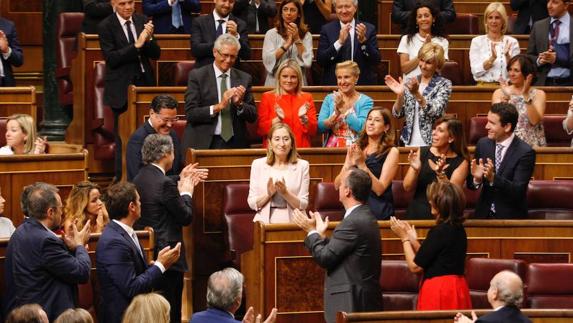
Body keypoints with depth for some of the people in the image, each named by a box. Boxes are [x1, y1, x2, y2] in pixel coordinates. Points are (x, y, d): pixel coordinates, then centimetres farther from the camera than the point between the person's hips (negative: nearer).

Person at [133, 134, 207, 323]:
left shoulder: (139, 179, 6)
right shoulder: (164, 183, -19)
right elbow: (186, 217, -12)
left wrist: (182, 182, 24)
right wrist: (186, 192, 4)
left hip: (146, 255, 9)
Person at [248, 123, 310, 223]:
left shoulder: (302, 165, 5)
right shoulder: (258, 164, 7)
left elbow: (303, 205, 2)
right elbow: (252, 203, 5)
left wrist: (285, 193, -13)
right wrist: (268, 194, -12)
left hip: (292, 222, -1)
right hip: (265, 222, 1)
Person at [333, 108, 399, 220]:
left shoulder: (391, 152, 0)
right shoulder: (355, 149, 13)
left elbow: (379, 189, -10)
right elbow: (337, 185, 6)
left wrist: (362, 165, -17)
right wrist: (349, 165, -10)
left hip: (377, 211, -4)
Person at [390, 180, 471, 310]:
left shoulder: (439, 231, -17)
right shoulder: (458, 229, 9)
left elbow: (415, 266, -11)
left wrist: (404, 238, 0)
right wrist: (413, 240, 15)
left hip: (439, 290, -9)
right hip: (457, 287, 9)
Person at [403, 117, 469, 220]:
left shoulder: (461, 162, -2)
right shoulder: (422, 152, 5)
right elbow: (407, 187, 3)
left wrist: (440, 173, -25)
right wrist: (415, 170, -15)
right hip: (416, 214, 2)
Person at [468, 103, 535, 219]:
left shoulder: (525, 152, -11)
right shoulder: (483, 144, 3)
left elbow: (518, 191, -16)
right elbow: (470, 184, 7)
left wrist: (493, 178, -29)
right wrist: (477, 178, -14)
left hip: (510, 218, -3)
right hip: (484, 214, 3)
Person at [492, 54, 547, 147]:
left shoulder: (538, 94, 5)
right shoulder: (499, 93, 9)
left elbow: (534, 121, -10)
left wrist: (526, 95, -16)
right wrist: (505, 97, -17)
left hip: (531, 143, -1)